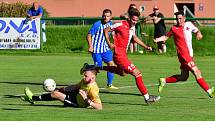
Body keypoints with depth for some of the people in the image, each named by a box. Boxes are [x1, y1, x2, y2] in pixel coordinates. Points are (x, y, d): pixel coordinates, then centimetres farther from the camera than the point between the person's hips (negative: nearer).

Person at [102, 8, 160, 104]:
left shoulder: (132, 27, 5)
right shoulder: (121, 25, -17)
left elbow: (135, 38, 24)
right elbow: (106, 30, -6)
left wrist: (146, 47, 15)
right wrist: (109, 43, -16)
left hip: (123, 53, 10)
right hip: (119, 55, -10)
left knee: (122, 73, 34)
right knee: (137, 73, -12)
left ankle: (99, 68, 40)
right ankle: (147, 97, -9)